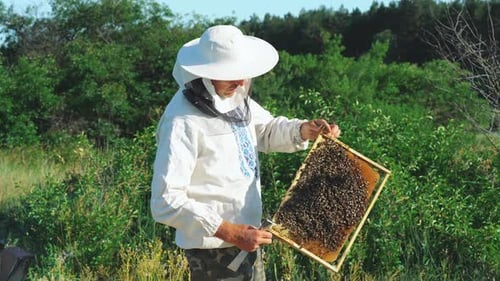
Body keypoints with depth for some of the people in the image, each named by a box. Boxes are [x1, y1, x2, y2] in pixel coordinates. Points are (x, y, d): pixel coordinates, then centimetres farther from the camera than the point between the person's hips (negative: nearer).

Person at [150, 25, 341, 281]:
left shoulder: (235, 96, 2)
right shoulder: (183, 122, -24)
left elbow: (267, 129, 20)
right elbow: (166, 201, -28)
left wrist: (303, 130, -1)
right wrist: (229, 232, -30)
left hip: (246, 236, 8)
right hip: (215, 246, -8)